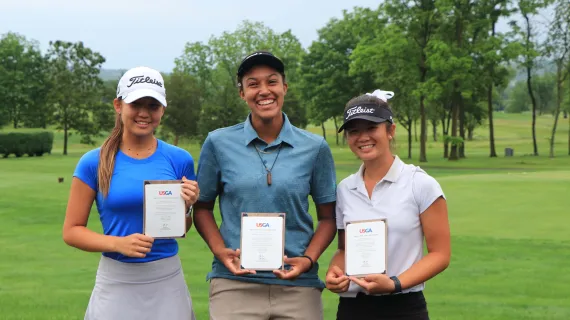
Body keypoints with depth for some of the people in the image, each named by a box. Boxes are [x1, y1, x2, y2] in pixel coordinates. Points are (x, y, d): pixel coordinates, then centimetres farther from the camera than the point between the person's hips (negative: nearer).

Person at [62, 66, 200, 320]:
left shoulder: (179, 160, 1)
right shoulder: (94, 163, -4)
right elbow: (71, 231, -2)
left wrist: (186, 207, -11)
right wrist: (118, 244, -16)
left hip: (167, 281, 1)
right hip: (116, 283, -1)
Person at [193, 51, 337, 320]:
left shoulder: (315, 148, 2)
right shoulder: (218, 143, 1)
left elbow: (328, 217, 8)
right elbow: (202, 207, 9)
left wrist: (309, 259, -8)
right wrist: (220, 251, -7)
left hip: (298, 285, 1)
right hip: (235, 284, 0)